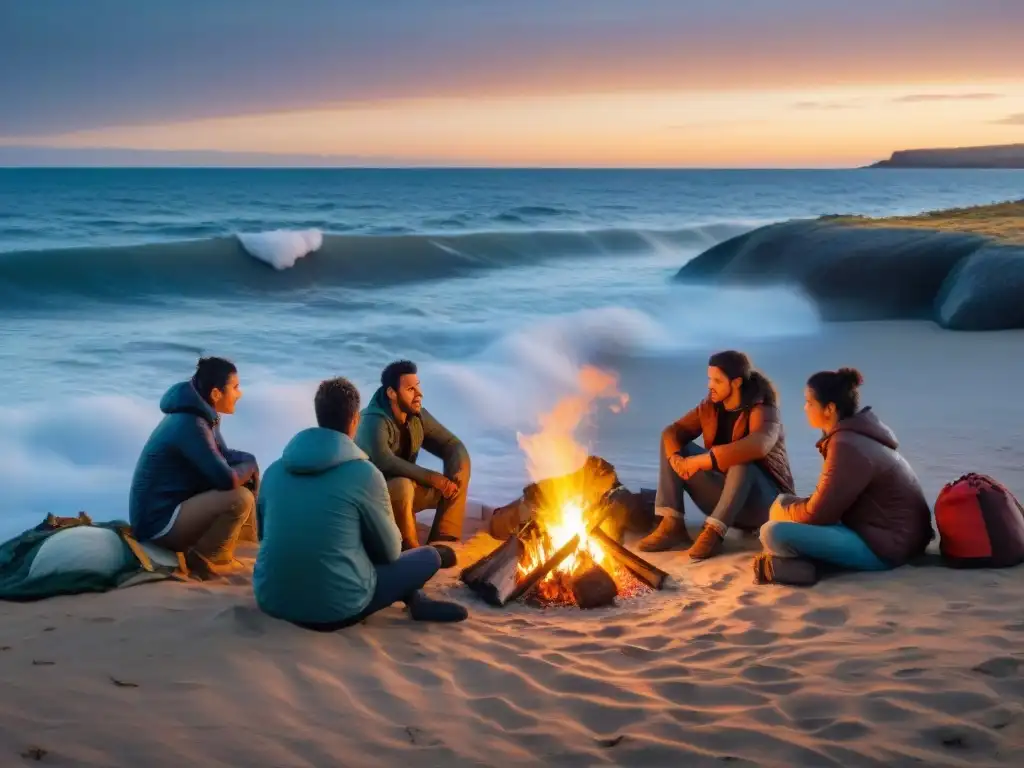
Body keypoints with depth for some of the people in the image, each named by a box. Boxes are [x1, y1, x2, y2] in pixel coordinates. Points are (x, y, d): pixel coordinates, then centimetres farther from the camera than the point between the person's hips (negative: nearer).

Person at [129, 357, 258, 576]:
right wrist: (249, 467, -6)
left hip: (172, 506, 10)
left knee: (246, 482, 8)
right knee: (240, 498, -24)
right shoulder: (191, 426, -24)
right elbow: (225, 479, -27)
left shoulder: (200, 414, 5)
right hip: (158, 521, -10)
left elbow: (223, 456, 17)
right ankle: (206, 557, -3)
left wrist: (248, 461, -4)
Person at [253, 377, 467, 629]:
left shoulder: (275, 469, 3)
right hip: (335, 609, -6)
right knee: (429, 557, 14)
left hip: (271, 600, 6)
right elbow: (390, 550, 2)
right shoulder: (364, 474, -11)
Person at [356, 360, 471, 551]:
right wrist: (434, 479, -40)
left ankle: (442, 542, -10)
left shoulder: (418, 416, -5)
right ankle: (412, 551, -20)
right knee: (402, 486, -39)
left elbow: (454, 446, -2)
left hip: (407, 488, 7)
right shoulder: (374, 422, -26)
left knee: (461, 467, -7)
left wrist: (454, 475, -24)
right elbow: (385, 462, -42)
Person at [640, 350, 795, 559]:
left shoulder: (762, 411, -19)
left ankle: (714, 532, -37)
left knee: (741, 460, -36)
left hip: (764, 504, -7)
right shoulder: (709, 407, 1)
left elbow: (757, 446, -40)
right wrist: (676, 458, -27)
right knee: (673, 444, -4)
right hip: (722, 499, 7)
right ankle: (672, 525, -19)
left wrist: (700, 461, -37)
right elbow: (672, 431, -3)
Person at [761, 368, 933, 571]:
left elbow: (818, 514, -17)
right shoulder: (856, 434, 8)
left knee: (773, 532, -24)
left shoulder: (847, 445, -21)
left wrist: (781, 512, 1)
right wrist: (787, 506, 8)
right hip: (887, 532, 10)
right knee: (785, 503, 19)